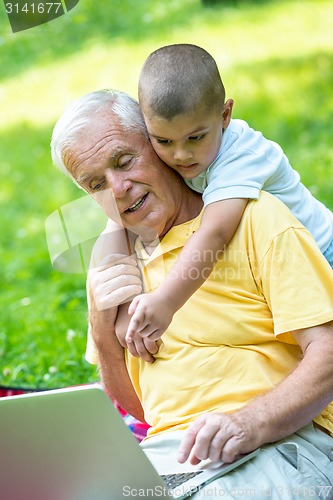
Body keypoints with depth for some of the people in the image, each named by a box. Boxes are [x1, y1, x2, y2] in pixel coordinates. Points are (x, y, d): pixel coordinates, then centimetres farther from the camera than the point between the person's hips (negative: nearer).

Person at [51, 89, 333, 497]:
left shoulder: (256, 218, -1)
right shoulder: (110, 258, 17)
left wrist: (250, 424, -26)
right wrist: (103, 328, 2)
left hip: (280, 443, -5)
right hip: (165, 452, 5)